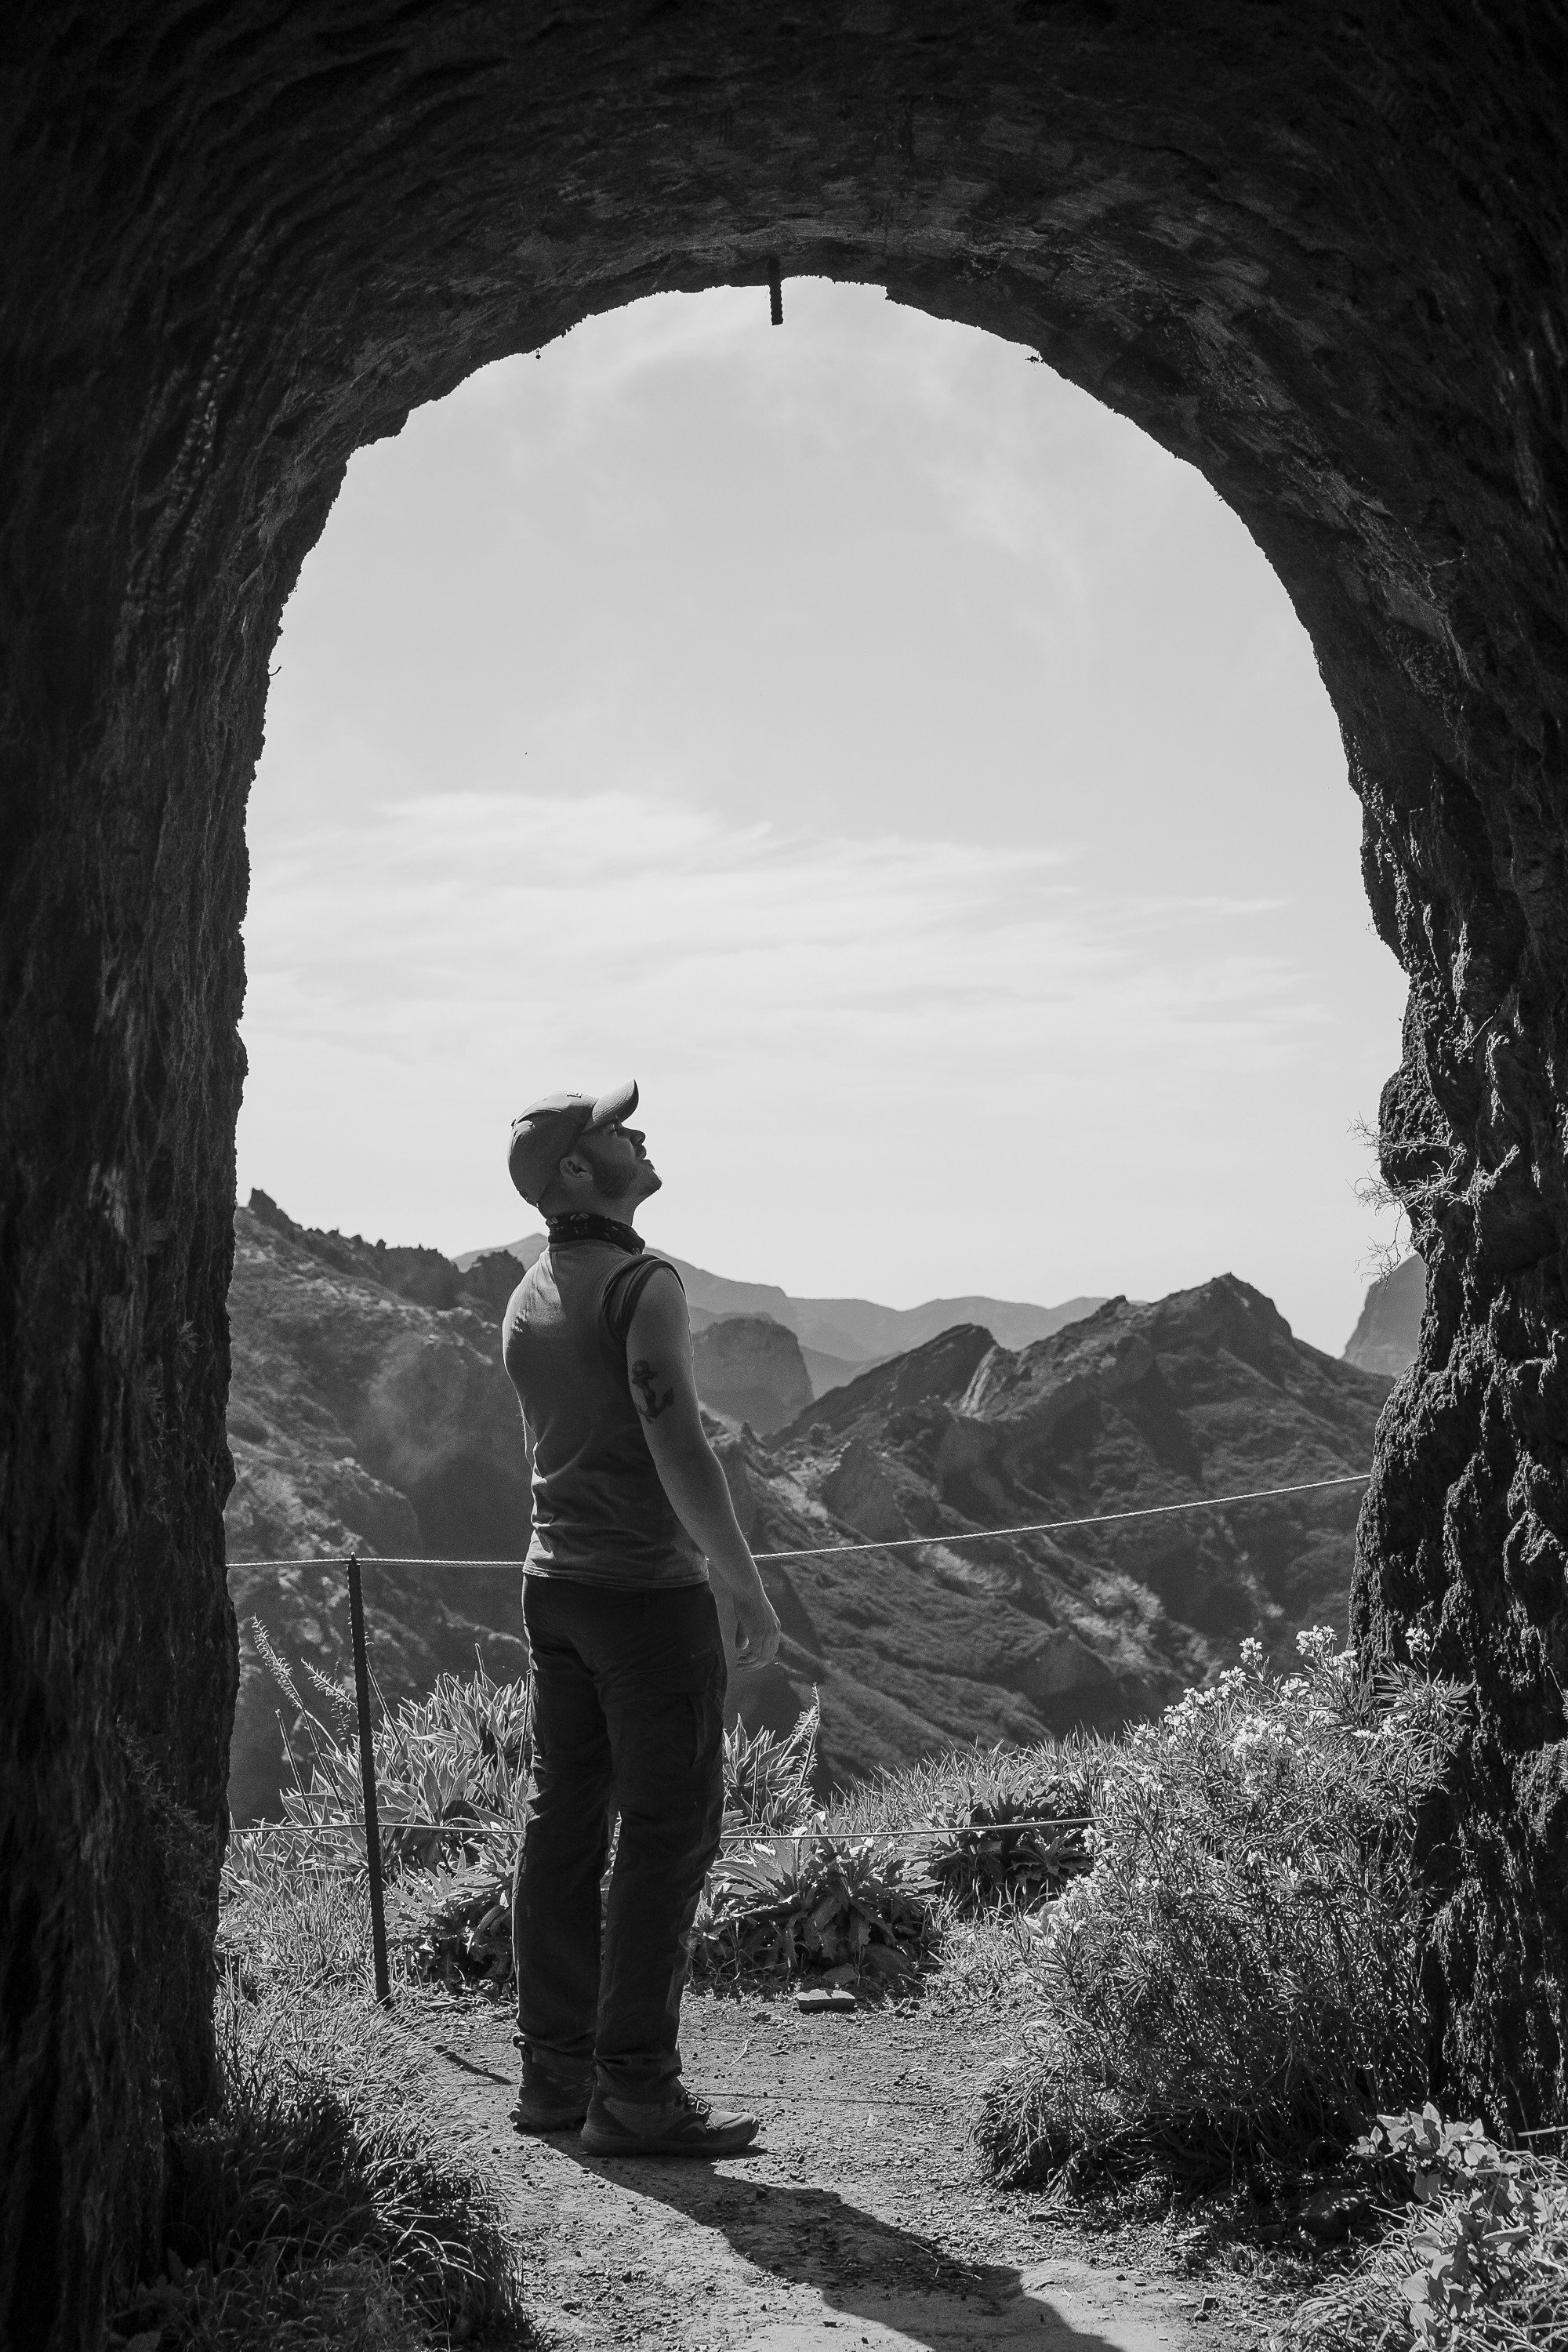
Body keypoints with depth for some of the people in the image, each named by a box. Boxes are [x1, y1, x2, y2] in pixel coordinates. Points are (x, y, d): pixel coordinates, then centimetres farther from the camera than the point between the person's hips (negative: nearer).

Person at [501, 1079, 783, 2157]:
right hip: (650, 1588, -8)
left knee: (566, 1823, 11)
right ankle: (636, 2091, 0)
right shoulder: (644, 1283, -15)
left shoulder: (528, 1298, 11)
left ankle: (556, 2073, 17)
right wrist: (749, 1585, -16)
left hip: (556, 1583, 8)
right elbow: (678, 1447, -23)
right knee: (671, 1832, -3)